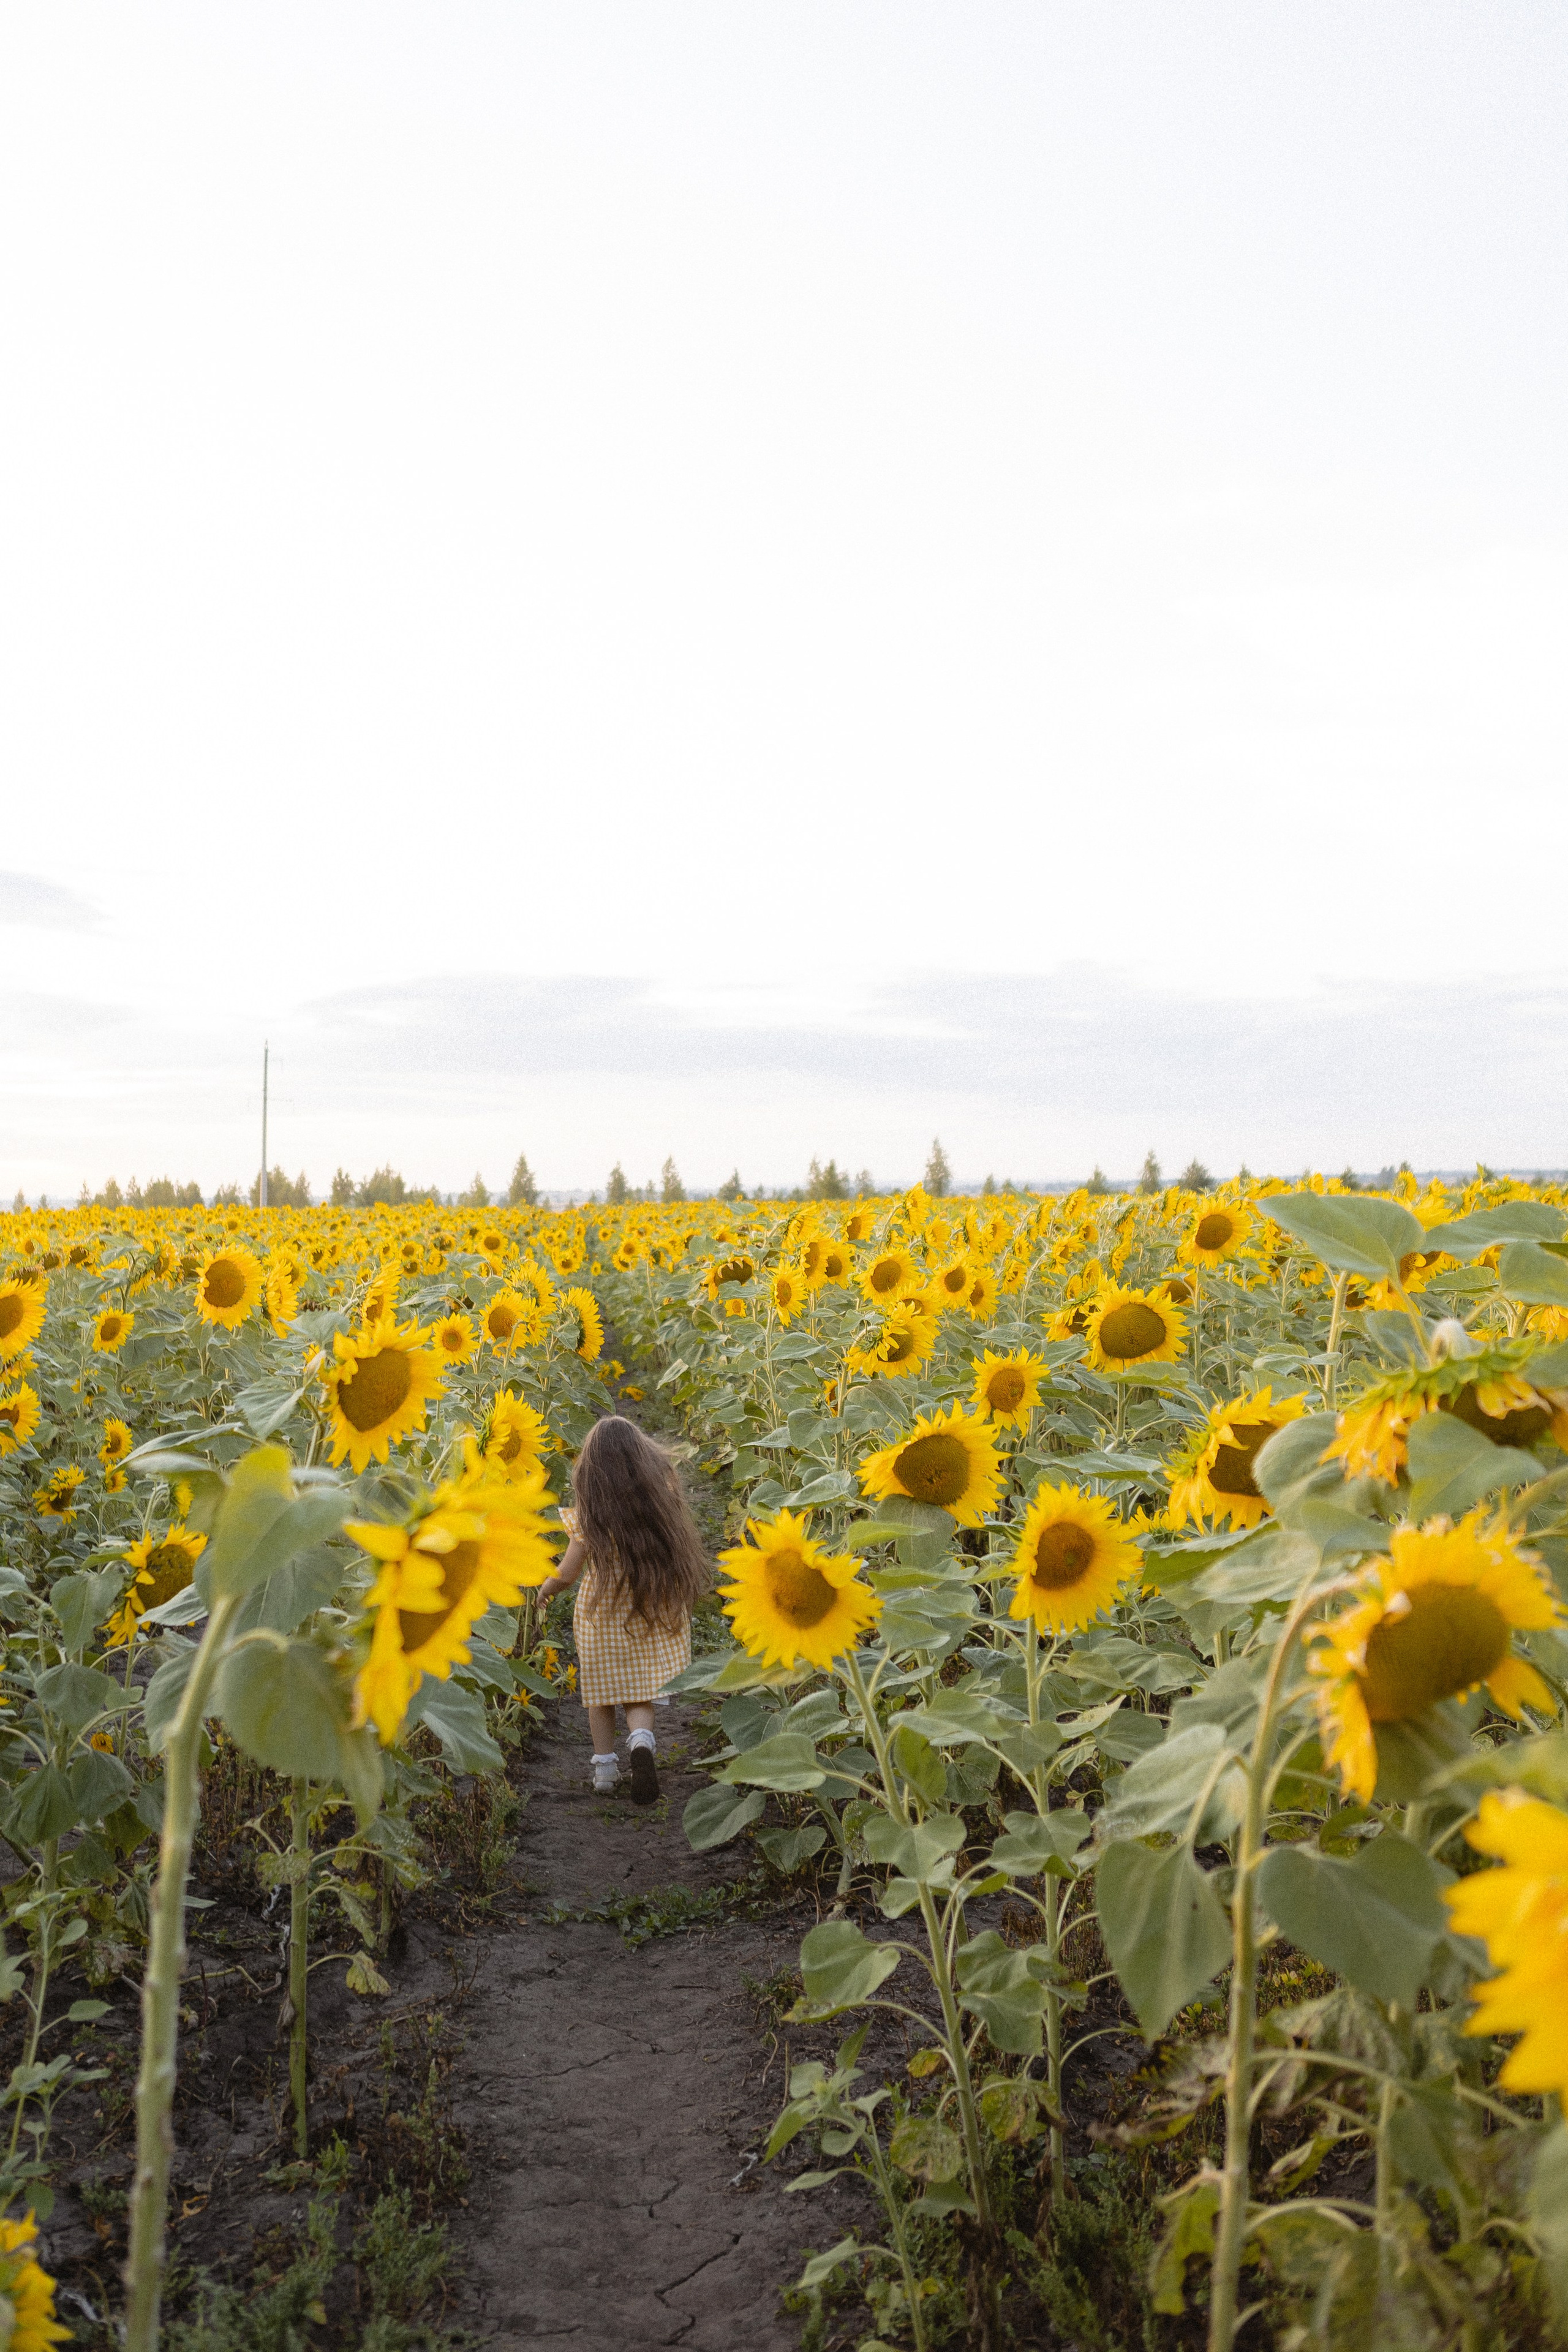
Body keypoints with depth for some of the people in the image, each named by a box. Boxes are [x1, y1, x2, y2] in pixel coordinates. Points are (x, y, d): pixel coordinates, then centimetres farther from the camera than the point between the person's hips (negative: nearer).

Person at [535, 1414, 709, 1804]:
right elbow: (679, 1551, 1)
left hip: (602, 1611, -1)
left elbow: (568, 1573, -7)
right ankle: (641, 1741, -21)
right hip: (651, 1611, 1)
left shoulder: (591, 1512, -12)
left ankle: (605, 1768, 19)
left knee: (601, 1692, 16)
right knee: (640, 1692, 7)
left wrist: (546, 1589, 13)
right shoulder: (661, 1493, -8)